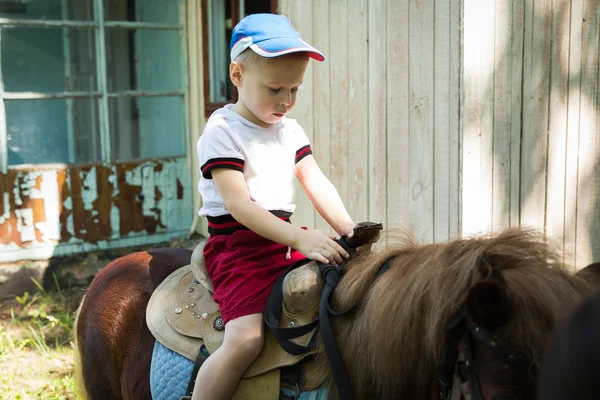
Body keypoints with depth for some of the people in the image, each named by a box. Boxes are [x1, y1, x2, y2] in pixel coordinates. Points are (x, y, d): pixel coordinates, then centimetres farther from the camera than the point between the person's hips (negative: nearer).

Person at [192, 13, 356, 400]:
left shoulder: (290, 130, 13)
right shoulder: (222, 132, -10)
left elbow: (317, 184, 7)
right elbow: (238, 204, -20)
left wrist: (348, 228, -10)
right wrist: (299, 238, -29)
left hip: (286, 238, 7)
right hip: (238, 243, -7)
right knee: (246, 339, -26)